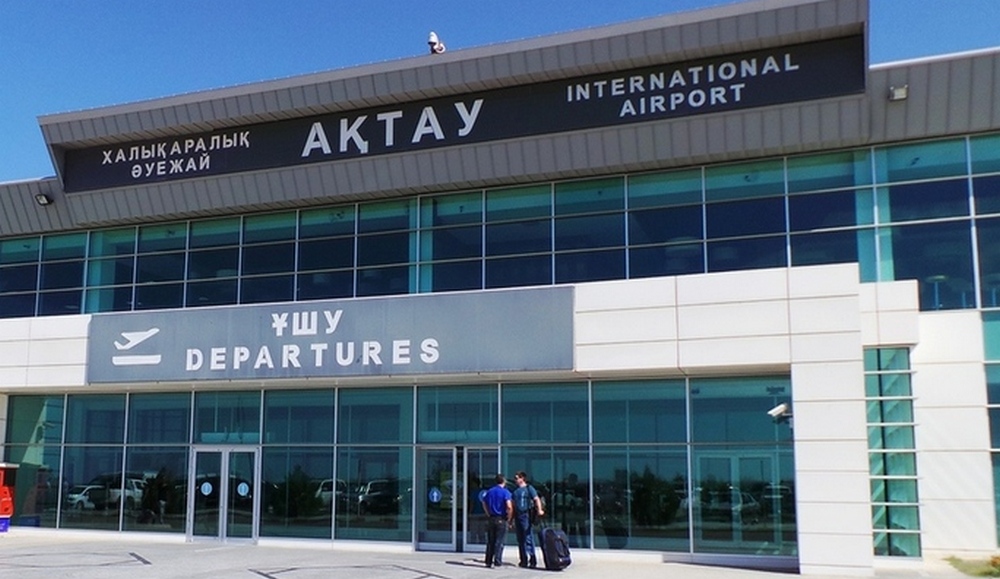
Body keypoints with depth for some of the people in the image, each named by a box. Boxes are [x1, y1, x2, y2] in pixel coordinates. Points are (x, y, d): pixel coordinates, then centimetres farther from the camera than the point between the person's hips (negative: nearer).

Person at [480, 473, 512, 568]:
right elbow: (509, 507, -19)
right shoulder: (505, 492, -9)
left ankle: (488, 562, 14)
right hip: (501, 520, -5)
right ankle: (497, 562, -2)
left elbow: (484, 504, 13)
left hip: (491, 519, 5)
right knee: (499, 542, 0)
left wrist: (489, 515, 13)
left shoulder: (489, 492, 10)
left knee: (490, 542, 11)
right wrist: (509, 519, -8)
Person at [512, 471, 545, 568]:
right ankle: (523, 560, 14)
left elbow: (536, 499, -13)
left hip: (526, 516, -7)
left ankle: (532, 560, -6)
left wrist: (539, 510, -31)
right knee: (520, 539, 8)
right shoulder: (515, 491, 18)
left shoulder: (529, 488, -1)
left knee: (528, 538, -9)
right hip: (517, 516, 7)